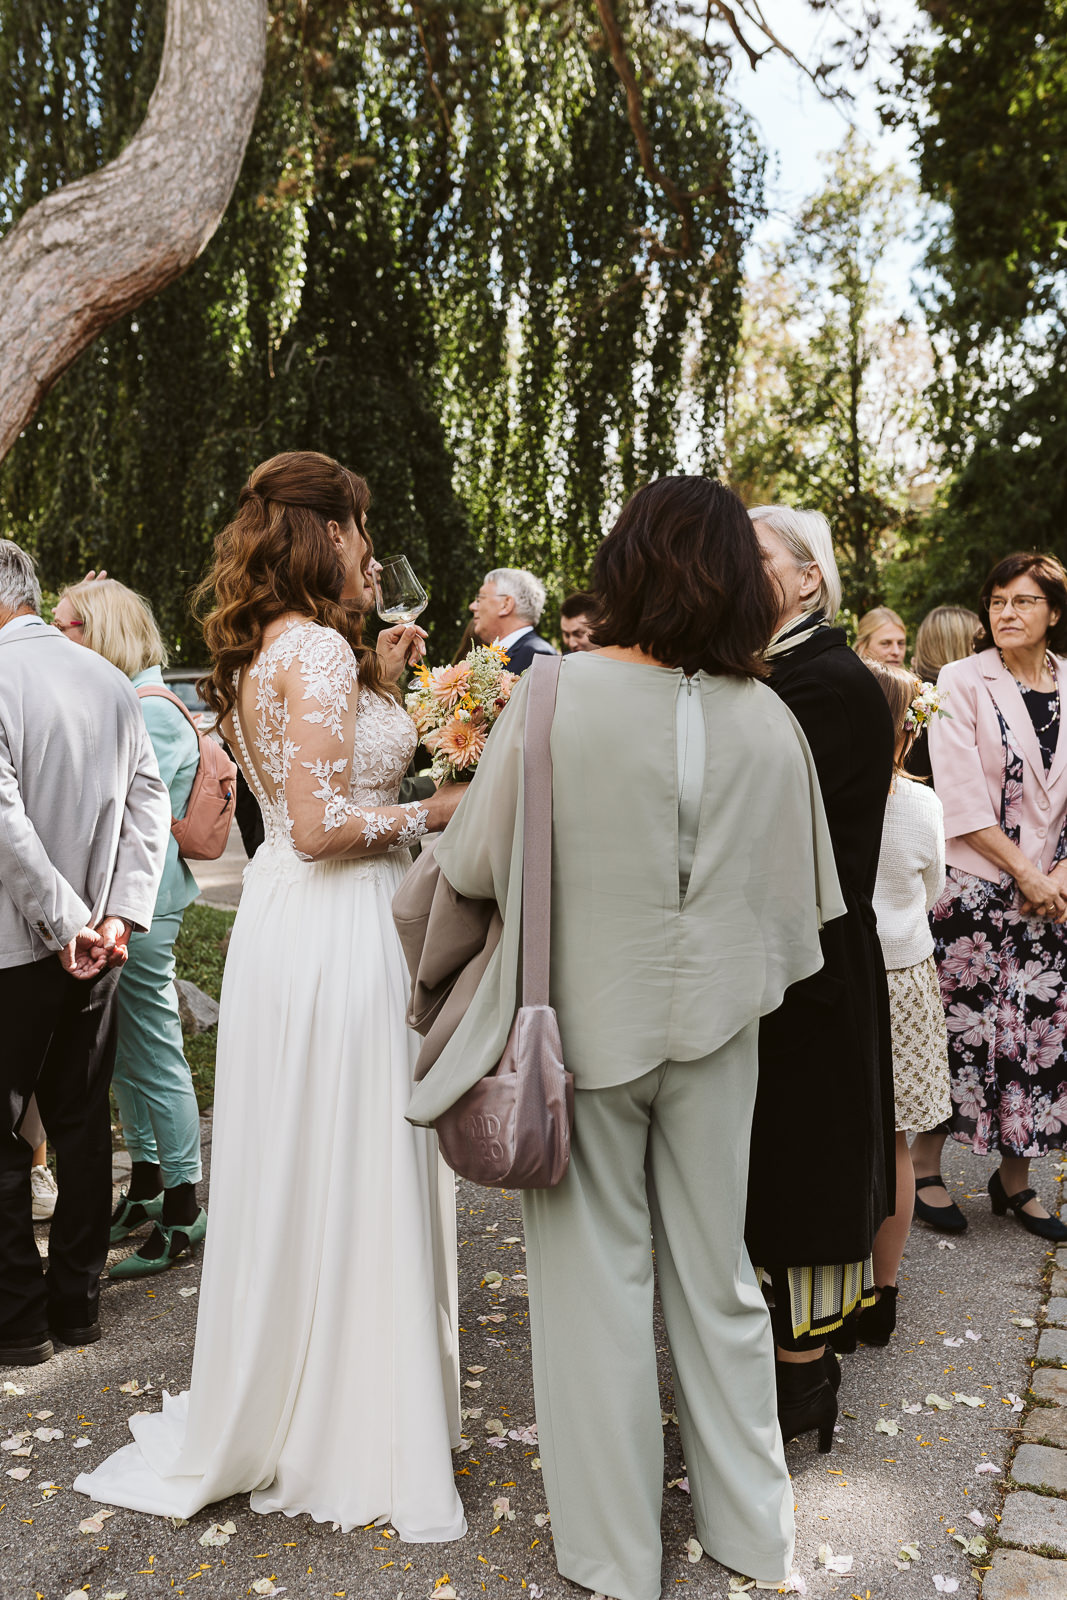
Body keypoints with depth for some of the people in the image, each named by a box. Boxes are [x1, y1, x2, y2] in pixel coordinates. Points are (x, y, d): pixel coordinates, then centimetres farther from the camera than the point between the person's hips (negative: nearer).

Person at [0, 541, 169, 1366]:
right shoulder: (110, 679, 5)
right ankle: (78, 1300, 26)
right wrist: (119, 914, -1)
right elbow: (150, 803, 3)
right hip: (98, 947, 6)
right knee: (82, 1122, 15)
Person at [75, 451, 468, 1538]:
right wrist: (437, 809, -10)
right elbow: (323, 824, -22)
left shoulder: (267, 651, 14)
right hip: (336, 931, -10)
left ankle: (266, 1412, 35)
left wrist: (379, 681, 16)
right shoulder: (315, 647, -16)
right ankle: (353, 1439, 18)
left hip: (285, 922, 10)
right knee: (350, 1182, 2)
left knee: (290, 1179, 19)